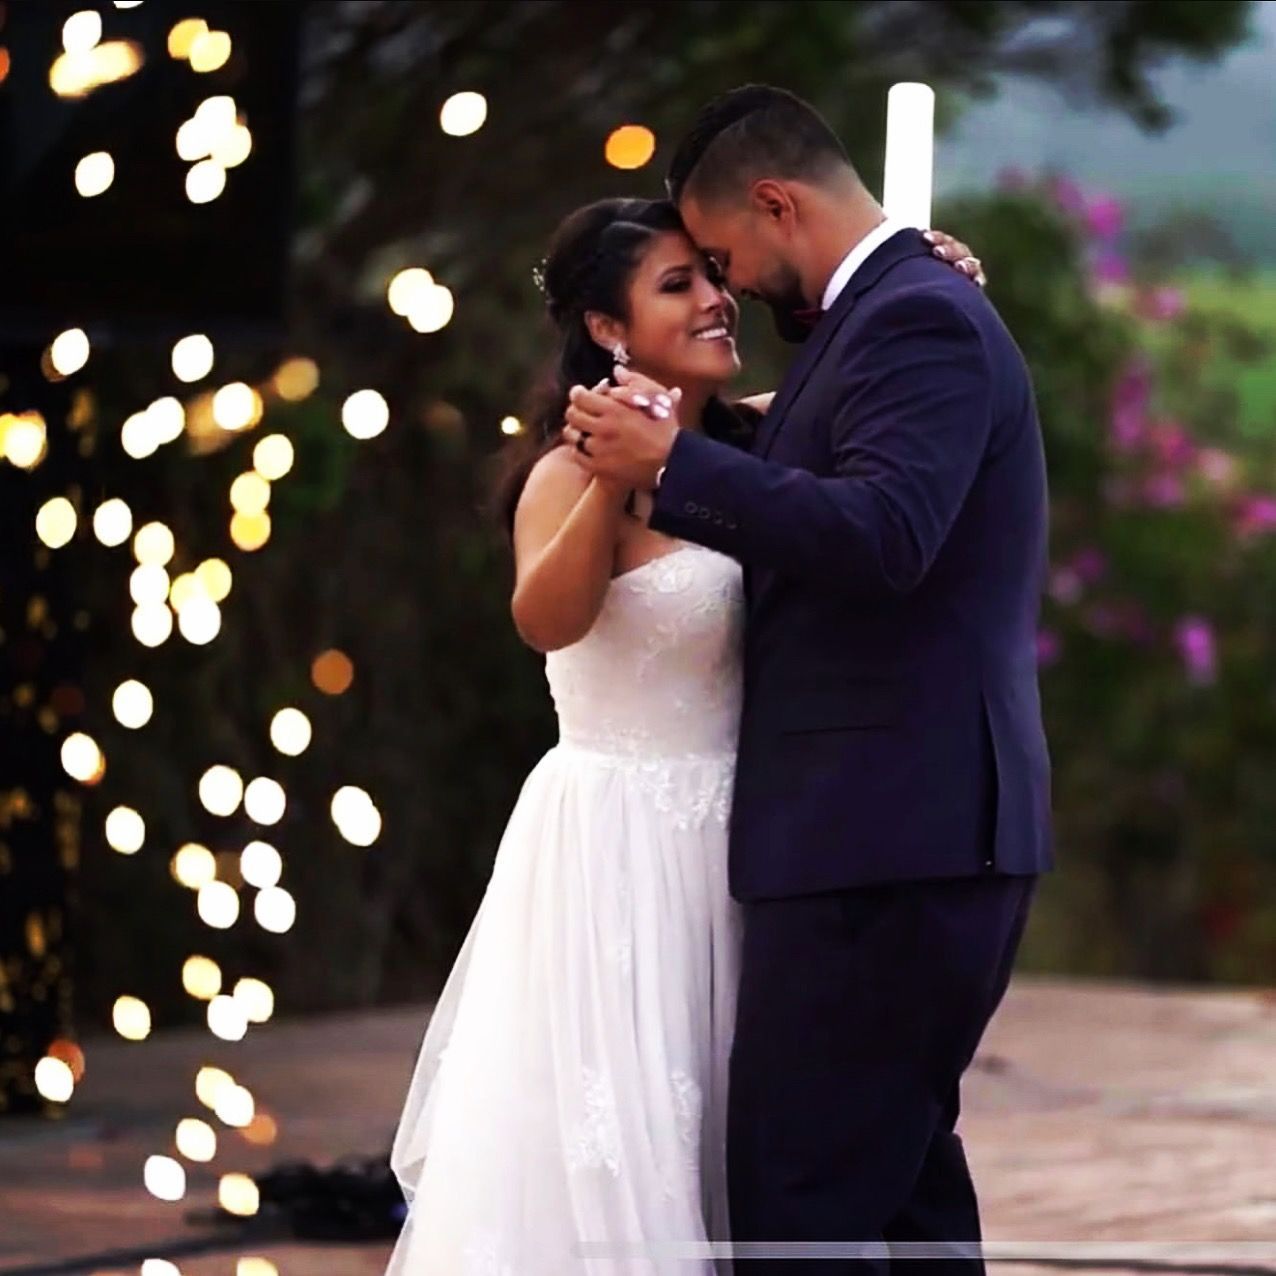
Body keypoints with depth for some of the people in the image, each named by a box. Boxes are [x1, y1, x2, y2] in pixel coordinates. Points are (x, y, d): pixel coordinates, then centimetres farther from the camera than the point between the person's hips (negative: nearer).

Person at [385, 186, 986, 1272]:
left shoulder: (748, 445, 6)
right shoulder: (577, 473, -13)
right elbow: (547, 618, -32)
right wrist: (614, 480, -46)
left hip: (719, 848, 7)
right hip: (615, 845, -7)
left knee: (706, 1133, 12)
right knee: (605, 1142, -6)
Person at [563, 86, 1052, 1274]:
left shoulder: (919, 318, -14)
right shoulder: (898, 310, 18)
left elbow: (883, 535, -28)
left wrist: (671, 462, -23)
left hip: (888, 828, -11)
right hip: (913, 822, 11)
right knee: (898, 1160, 16)